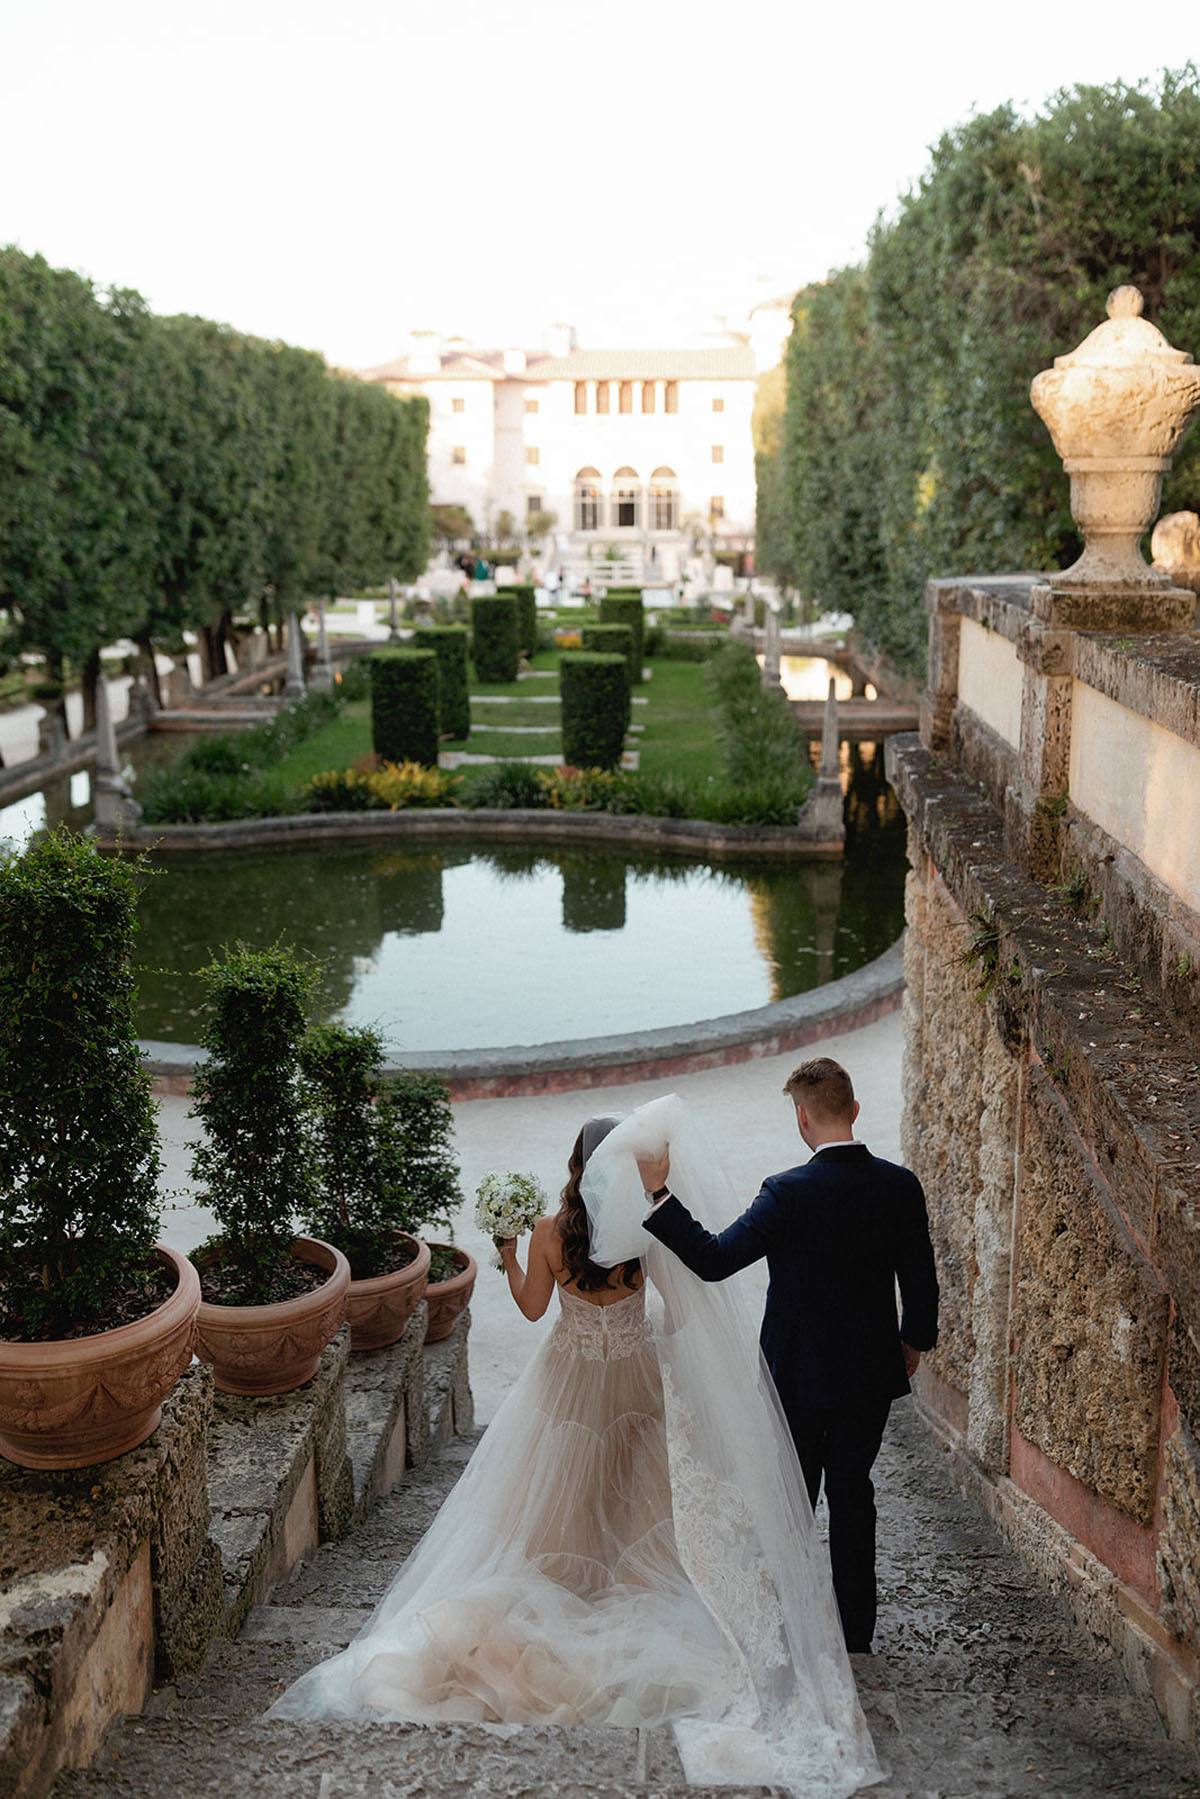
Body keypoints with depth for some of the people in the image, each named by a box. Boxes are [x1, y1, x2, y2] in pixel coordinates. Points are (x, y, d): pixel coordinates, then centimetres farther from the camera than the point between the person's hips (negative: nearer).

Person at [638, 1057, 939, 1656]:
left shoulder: (788, 1192, -22)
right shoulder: (901, 1186, -8)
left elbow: (713, 1259, -23)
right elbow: (921, 1283, 1)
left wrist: (660, 1193, -18)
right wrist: (914, 1341, 19)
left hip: (798, 1375, -4)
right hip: (871, 1371, 4)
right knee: (853, 1495, 18)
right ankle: (854, 1632, 27)